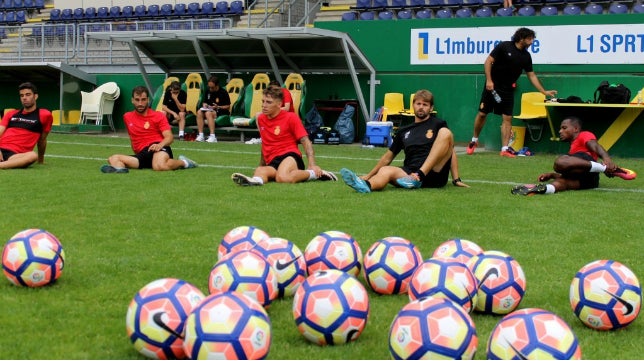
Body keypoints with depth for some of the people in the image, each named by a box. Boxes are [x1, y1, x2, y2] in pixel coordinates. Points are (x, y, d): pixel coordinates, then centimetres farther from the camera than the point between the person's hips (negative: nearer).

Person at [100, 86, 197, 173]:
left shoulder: (158, 116, 7)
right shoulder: (127, 117, 21)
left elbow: (169, 137, -4)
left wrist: (160, 145, -25)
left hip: (158, 150, -5)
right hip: (141, 155, 5)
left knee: (159, 166, -40)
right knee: (113, 158, -19)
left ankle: (182, 162, -12)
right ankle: (119, 168, -54)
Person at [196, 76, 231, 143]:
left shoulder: (223, 92, -9)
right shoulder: (208, 91, 8)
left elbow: (228, 107, -8)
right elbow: (205, 102, 21)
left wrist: (218, 107, -21)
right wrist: (204, 105, -3)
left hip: (222, 112, -6)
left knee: (208, 113, -35)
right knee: (199, 112, -23)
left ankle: (212, 137, -41)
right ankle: (201, 135, -28)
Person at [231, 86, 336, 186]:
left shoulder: (290, 118, 3)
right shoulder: (260, 119, 19)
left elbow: (306, 142, -3)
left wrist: (312, 165, -16)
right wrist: (262, 165, 35)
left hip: (290, 157, -4)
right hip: (272, 164, 4)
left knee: (282, 177, -40)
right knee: (259, 170, -34)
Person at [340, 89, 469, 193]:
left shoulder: (438, 125, 14)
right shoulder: (404, 131, 23)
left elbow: (451, 151, 9)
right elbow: (388, 157, 29)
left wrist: (456, 179, -2)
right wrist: (368, 176, 27)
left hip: (435, 175, -2)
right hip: (410, 174, 2)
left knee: (445, 133, -22)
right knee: (385, 171, -28)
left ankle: (419, 177, -35)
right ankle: (365, 185, -66)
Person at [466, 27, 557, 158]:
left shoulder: (526, 56, 5)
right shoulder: (504, 46, -10)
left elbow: (532, 75, 10)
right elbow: (488, 61, -10)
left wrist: (544, 92, 6)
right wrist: (489, 80, -19)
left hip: (508, 90, 4)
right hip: (492, 86, -4)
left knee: (507, 118, -4)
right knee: (482, 113, -1)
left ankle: (505, 149, -3)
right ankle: (474, 140, 19)